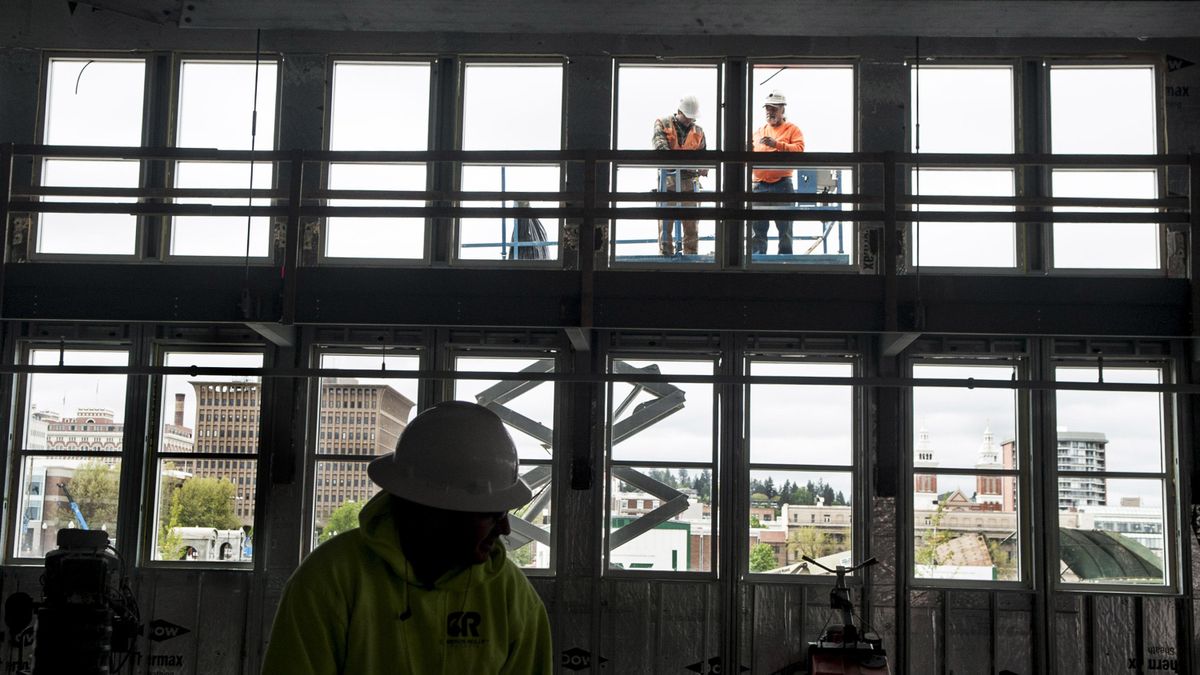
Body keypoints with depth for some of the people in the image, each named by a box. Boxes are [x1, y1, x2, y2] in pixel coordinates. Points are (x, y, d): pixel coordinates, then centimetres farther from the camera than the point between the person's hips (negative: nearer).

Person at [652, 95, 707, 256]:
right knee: (666, 221, -3)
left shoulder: (698, 131, 16)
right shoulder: (663, 124, 6)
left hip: (689, 182, 3)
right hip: (668, 180, -3)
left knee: (691, 223, 3)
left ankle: (691, 255, 9)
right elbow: (659, 141, -12)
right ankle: (666, 254, 2)